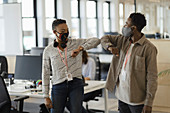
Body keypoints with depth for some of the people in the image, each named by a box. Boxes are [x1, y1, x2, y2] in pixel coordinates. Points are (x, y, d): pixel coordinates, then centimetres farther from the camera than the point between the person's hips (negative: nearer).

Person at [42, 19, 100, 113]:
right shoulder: (48, 50, 3)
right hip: (58, 86, 1)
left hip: (76, 85, 0)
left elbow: (96, 41, -6)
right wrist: (46, 97, 1)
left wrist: (80, 48, -21)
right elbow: (45, 74, 5)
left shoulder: (76, 43, 3)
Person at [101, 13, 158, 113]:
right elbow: (104, 38, 19)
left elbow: (152, 77, -15)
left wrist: (148, 103, -18)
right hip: (121, 94, 7)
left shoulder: (149, 48, -15)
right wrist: (110, 47, -6)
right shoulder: (123, 40, 6)